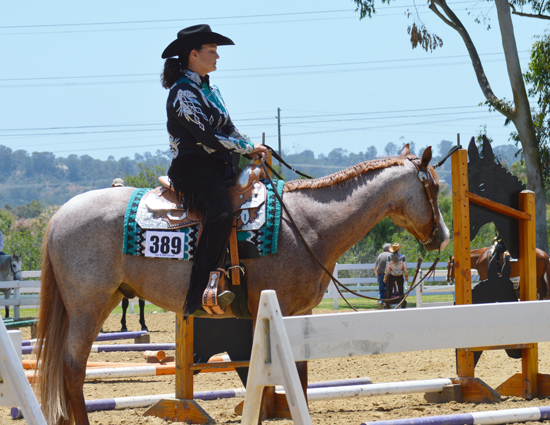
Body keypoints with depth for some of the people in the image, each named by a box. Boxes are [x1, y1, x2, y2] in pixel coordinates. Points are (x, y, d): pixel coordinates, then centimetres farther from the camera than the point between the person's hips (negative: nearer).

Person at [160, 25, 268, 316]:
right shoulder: (182, 92, -9)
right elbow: (207, 136, -16)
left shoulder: (210, 90, 20)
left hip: (219, 167, 10)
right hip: (193, 169, -10)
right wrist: (248, 148, -9)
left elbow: (227, 129, 21)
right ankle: (197, 296, -36)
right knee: (220, 213, -35)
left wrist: (252, 150, 3)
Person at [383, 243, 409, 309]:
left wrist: (385, 277, 3)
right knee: (401, 291, 10)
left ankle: (388, 305, 9)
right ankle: (403, 303, 0)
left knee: (389, 291, 10)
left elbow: (387, 268, -7)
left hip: (391, 276, 0)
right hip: (400, 276, 0)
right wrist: (406, 276, 8)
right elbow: (405, 268, -5)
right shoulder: (402, 257, -9)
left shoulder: (390, 257, -10)